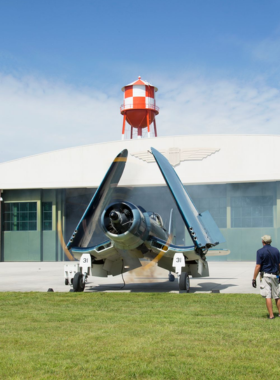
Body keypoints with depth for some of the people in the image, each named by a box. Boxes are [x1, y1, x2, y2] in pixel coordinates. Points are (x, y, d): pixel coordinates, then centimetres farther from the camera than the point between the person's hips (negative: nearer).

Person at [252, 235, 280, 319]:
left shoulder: (260, 251, -9)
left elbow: (258, 266, -13)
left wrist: (254, 279, -11)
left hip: (265, 275, -5)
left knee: (268, 296, -3)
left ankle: (271, 315, -4)